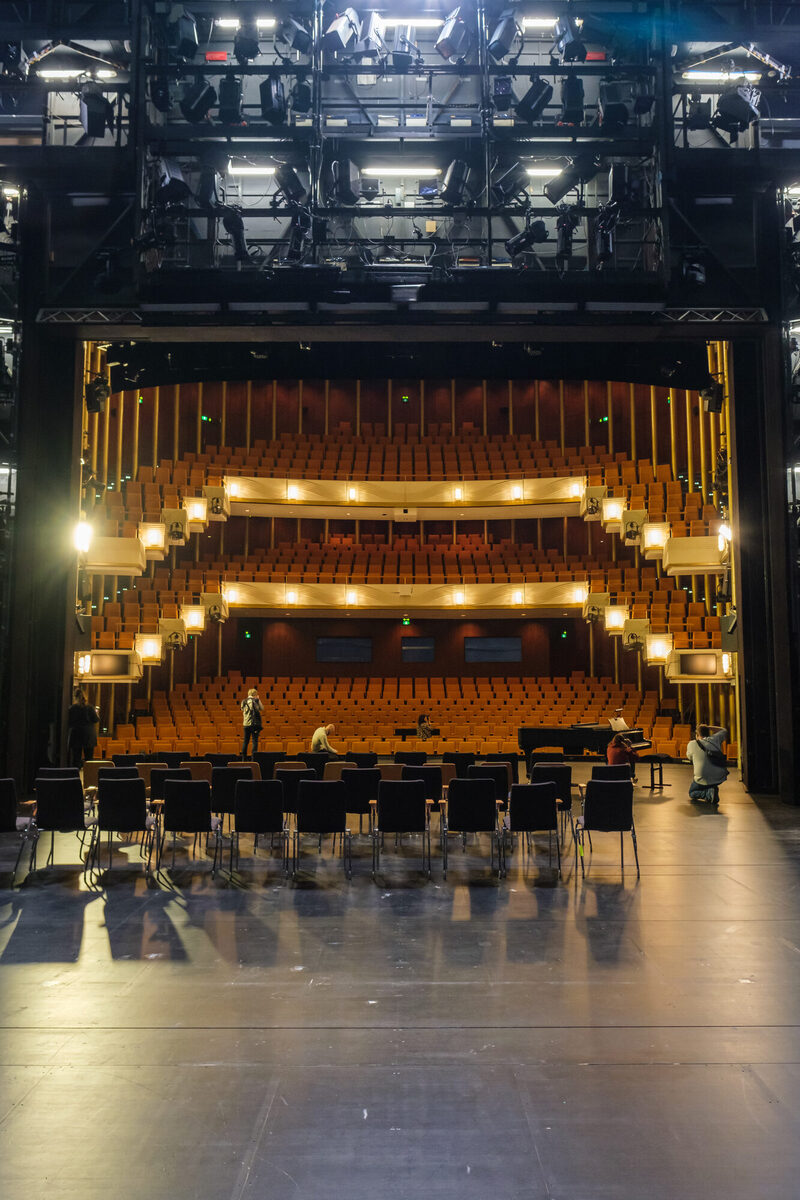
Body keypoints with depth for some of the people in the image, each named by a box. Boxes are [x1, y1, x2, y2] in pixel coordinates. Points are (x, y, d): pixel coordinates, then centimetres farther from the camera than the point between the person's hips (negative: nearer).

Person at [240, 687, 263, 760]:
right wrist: (258, 700, 9)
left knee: (245, 741, 12)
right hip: (254, 723, -5)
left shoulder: (243, 702, 6)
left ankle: (243, 757, 14)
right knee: (254, 741, -2)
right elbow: (262, 708, 0)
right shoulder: (255, 701, -7)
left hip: (246, 724, 5)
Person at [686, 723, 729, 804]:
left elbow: (689, 757, 21)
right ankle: (714, 788, 18)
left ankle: (708, 793, -8)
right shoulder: (715, 739, 6)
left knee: (692, 793, 20)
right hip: (720, 778, 4)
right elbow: (724, 731, 27)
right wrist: (708, 727, 26)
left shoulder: (691, 744, 1)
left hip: (703, 779, -4)